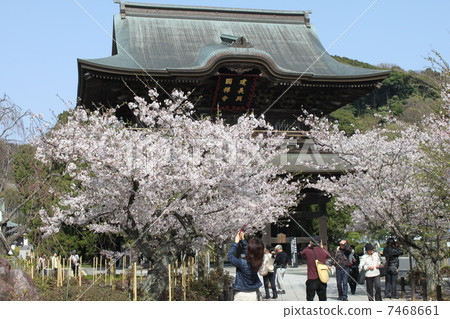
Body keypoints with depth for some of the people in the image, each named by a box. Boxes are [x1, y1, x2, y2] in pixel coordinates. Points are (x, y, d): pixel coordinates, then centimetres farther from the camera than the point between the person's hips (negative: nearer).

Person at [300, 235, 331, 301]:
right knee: (323, 299, 12)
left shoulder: (308, 252, -10)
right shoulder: (324, 252, -3)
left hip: (311, 280, -2)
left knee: (310, 299, 4)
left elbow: (302, 253, 14)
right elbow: (329, 255, 21)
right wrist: (322, 247, 23)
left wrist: (309, 246, 15)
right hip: (322, 280, 2)